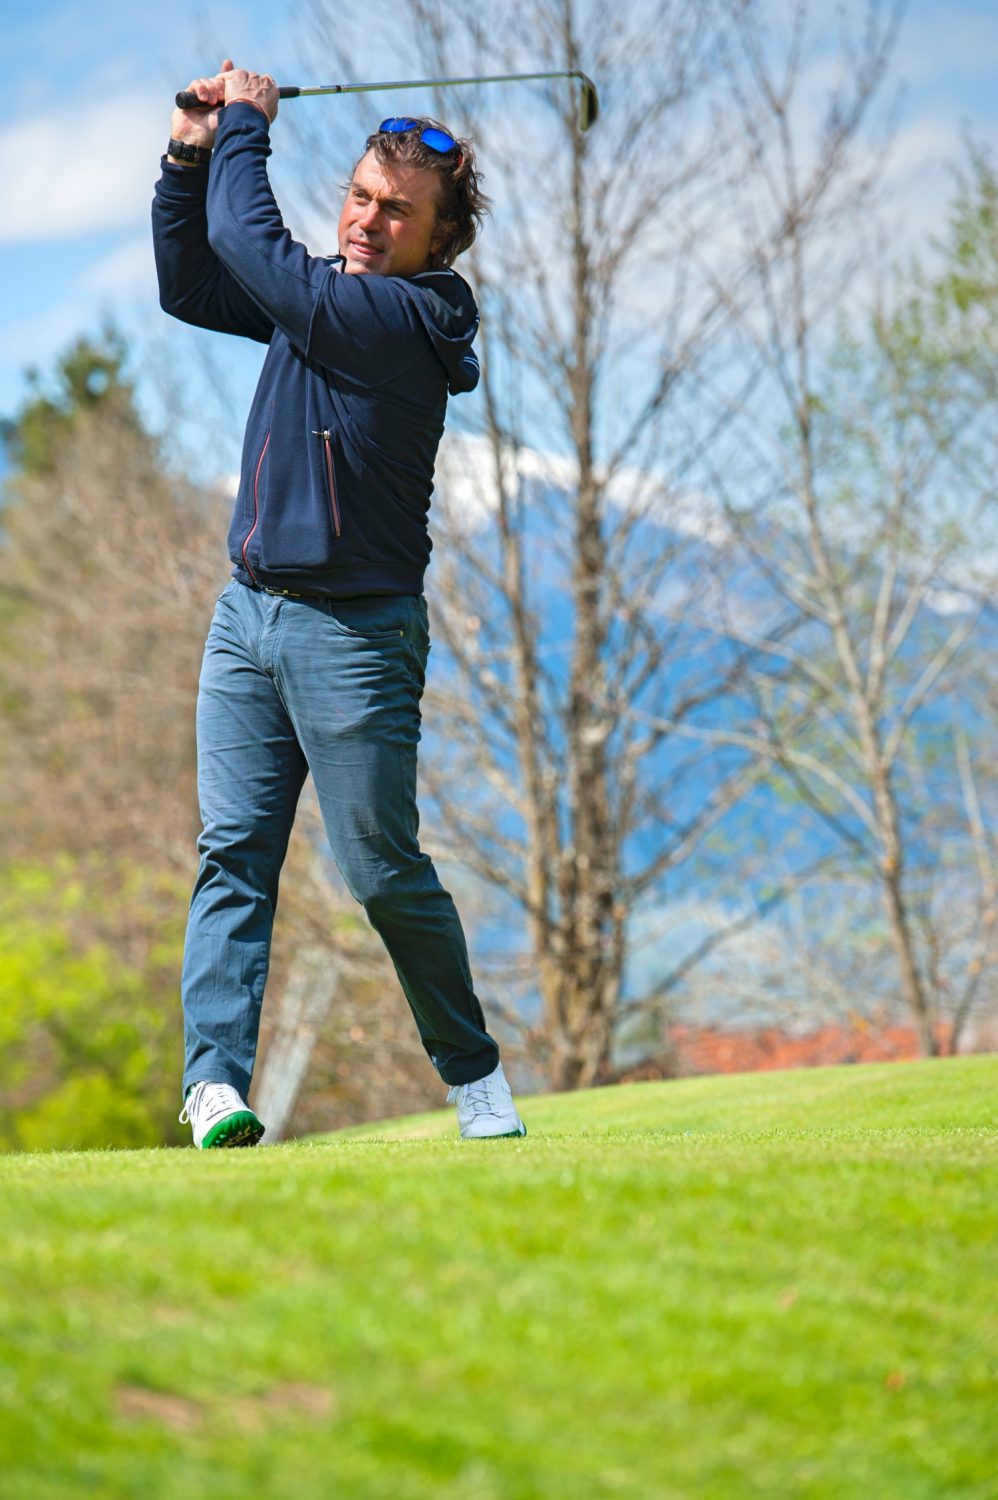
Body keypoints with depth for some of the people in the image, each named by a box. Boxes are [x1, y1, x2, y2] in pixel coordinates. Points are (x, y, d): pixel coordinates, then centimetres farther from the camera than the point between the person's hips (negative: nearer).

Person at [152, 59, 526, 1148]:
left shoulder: (401, 318, -15)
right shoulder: (320, 294, 11)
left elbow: (251, 244, -18)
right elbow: (190, 288, 22)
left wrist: (244, 126, -4)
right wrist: (188, 159, 10)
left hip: (354, 630, -7)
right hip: (248, 611, 8)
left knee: (383, 871, -2)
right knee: (232, 851, -4)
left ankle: (470, 1070, 15)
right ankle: (215, 1077, -9)